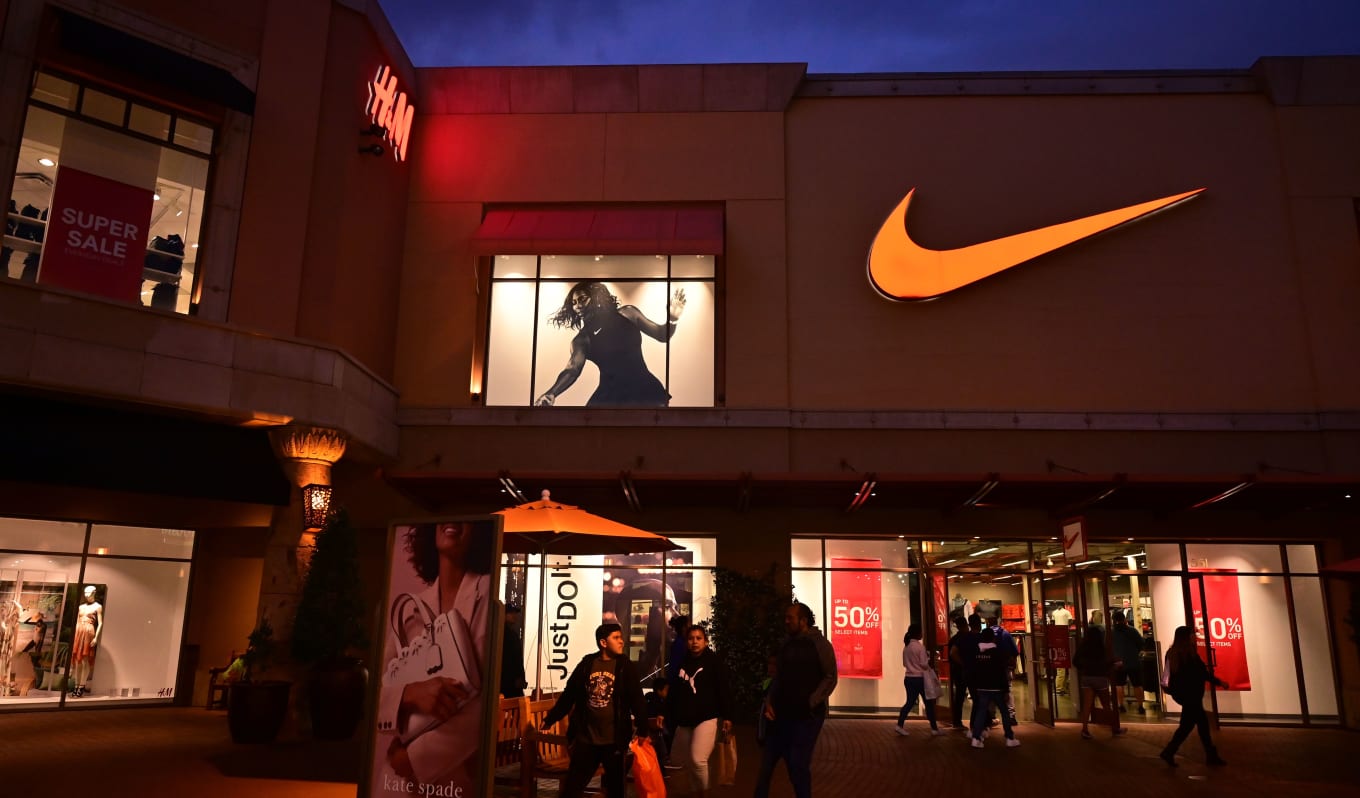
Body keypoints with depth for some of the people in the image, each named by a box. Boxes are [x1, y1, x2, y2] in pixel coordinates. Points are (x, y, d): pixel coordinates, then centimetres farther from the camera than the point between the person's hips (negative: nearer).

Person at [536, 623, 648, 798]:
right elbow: (568, 695, 9)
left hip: (614, 740, -1)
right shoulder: (587, 664, 0)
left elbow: (637, 700, -4)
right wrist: (549, 721, 12)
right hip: (586, 738, 1)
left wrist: (642, 731, -8)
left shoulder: (625, 666, -4)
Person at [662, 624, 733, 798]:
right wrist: (667, 715, 13)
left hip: (707, 717, -6)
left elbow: (725, 690, -7)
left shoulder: (714, 661, -4)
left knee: (698, 759, -16)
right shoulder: (682, 663, 11)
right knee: (684, 759, 12)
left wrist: (726, 716, -13)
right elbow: (673, 692, 16)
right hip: (684, 720, 6)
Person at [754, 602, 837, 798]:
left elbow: (830, 678, -8)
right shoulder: (786, 646, 12)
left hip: (806, 715, -6)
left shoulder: (819, 644, -5)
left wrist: (810, 703, -16)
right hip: (782, 713, 6)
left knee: (798, 764, -4)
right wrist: (769, 702, 1)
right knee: (767, 762, 7)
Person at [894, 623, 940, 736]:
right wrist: (928, 658, 3)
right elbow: (924, 664, -15)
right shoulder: (920, 646, -14)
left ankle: (900, 725, -4)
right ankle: (934, 728, 14)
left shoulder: (906, 646, 8)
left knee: (910, 702, 8)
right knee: (929, 703, 7)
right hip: (919, 678, -6)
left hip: (908, 678, 7)